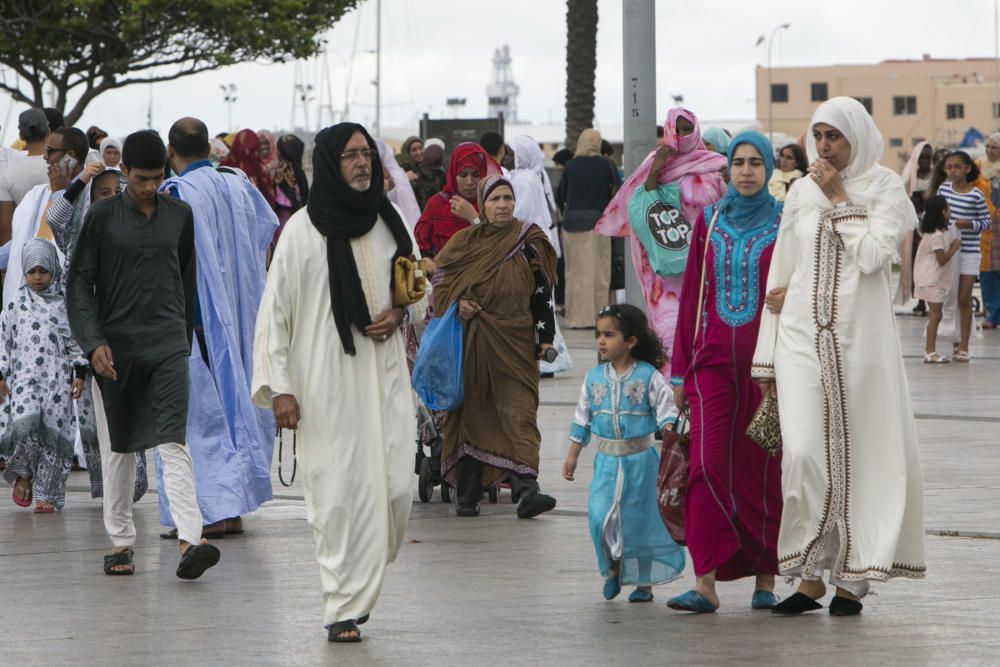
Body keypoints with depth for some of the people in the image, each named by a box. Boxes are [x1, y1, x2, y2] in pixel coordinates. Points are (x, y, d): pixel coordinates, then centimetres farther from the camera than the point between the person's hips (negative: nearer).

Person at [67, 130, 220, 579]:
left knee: (173, 441, -12)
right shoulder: (103, 217, -1)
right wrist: (94, 343, -12)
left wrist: (184, 335, 18)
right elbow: (79, 284, -1)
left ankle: (190, 541, -23)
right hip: (117, 344, -1)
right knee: (120, 447, 9)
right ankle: (121, 541, 20)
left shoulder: (179, 215, 7)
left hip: (167, 343, 1)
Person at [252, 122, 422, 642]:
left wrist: (402, 314, -2)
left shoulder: (390, 223, 8)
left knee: (394, 487, -2)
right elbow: (273, 311, -4)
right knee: (337, 492, -5)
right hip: (325, 380, -4)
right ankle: (344, 608, 2)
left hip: (384, 374, 4)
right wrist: (279, 387, -9)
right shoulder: (302, 229, -5)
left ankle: (358, 591, 19)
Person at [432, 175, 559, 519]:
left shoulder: (529, 242, 5)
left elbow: (542, 293, 5)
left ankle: (527, 490, -22)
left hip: (515, 342, -2)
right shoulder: (464, 242, 7)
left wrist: (546, 337, -1)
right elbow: (439, 280, 13)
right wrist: (456, 304, -7)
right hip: (471, 345, 2)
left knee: (519, 411, -12)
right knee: (470, 413, 5)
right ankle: (467, 495, 12)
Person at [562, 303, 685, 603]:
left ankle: (643, 581, 17)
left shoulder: (648, 376, -6)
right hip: (606, 460, 3)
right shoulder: (594, 377, 5)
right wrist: (572, 456, 12)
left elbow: (666, 412, -7)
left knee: (641, 519, 4)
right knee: (600, 515, -10)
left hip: (641, 458, -3)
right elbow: (582, 419, 12)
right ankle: (612, 569, 12)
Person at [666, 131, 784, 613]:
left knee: (764, 468, 1)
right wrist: (679, 370, 9)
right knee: (708, 465, -9)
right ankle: (706, 582, -11)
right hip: (713, 359, 2)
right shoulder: (709, 221, 10)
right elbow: (691, 296, 12)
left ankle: (765, 578, 11)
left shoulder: (785, 223, 3)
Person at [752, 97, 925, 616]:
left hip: (860, 337, -2)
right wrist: (766, 355, 11)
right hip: (802, 338, 2)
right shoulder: (802, 192, 11)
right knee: (803, 452, -10)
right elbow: (779, 275, 13)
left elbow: (873, 254, -13)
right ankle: (809, 576, -2)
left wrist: (839, 199, -8)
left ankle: (852, 578, 9)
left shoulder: (883, 187, 2)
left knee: (860, 454, 0)